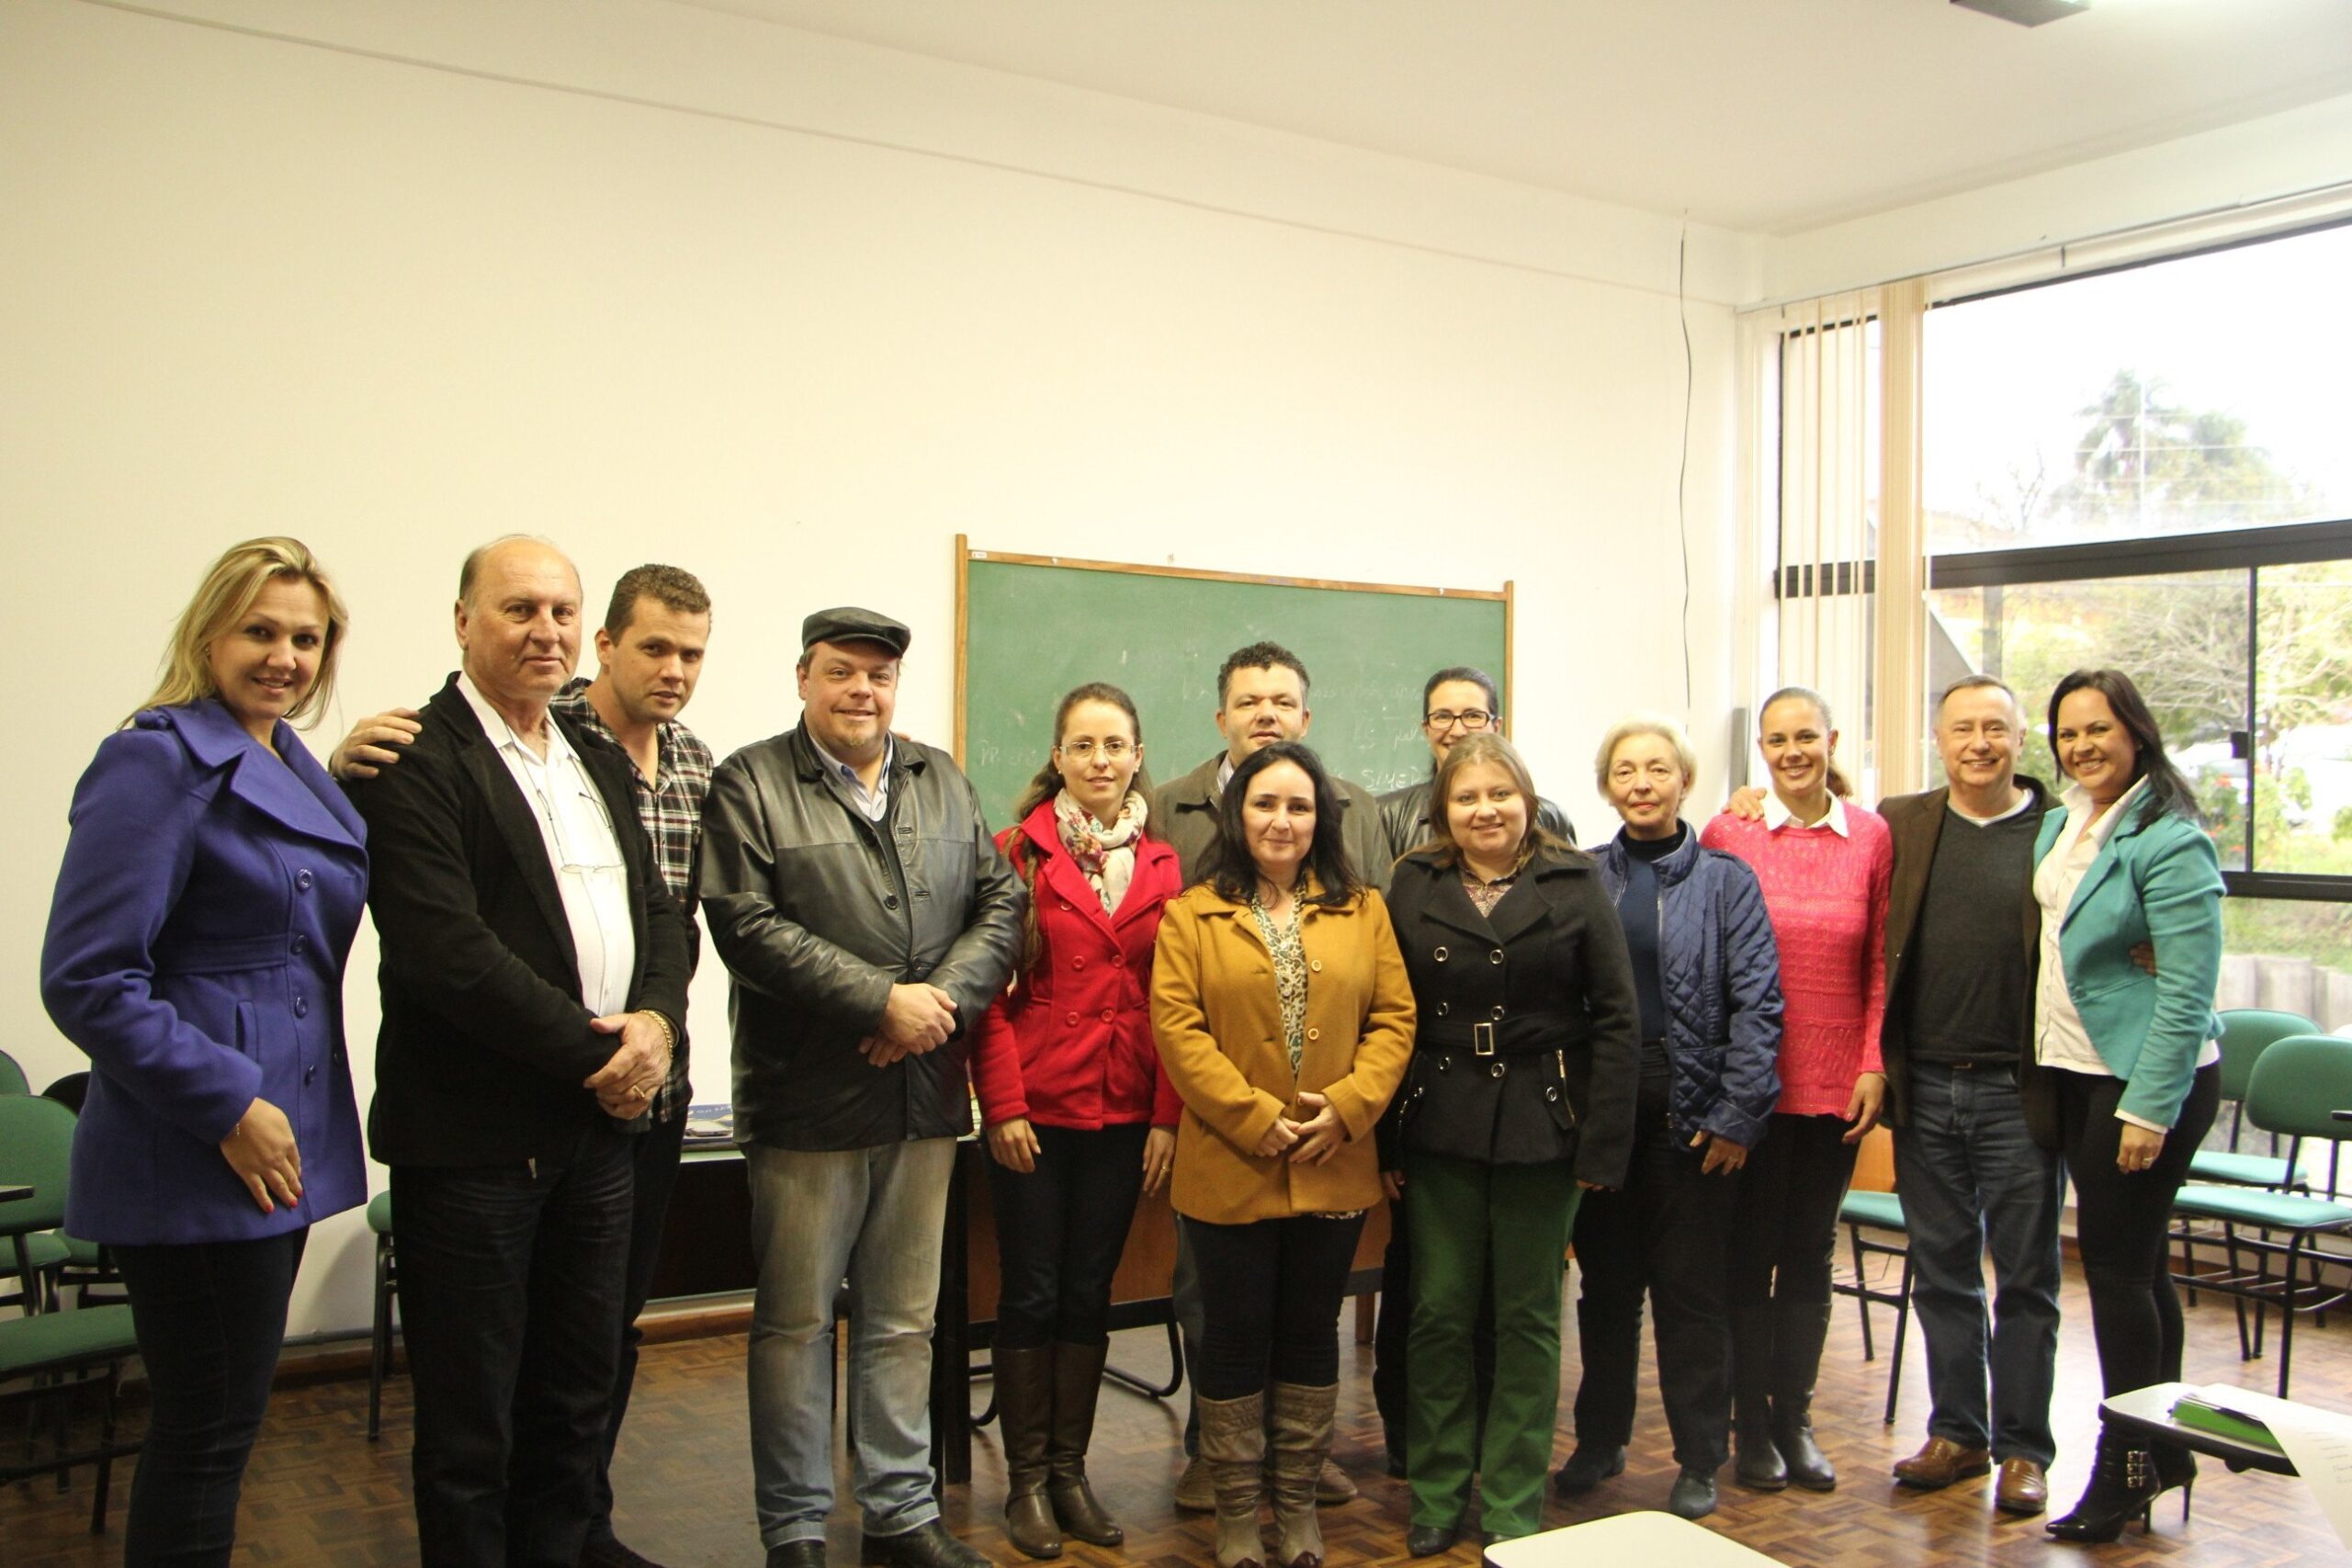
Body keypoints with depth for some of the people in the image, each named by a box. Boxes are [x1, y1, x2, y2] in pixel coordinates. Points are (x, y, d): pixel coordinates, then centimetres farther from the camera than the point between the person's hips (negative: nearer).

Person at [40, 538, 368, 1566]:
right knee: (208, 1431, 2)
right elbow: (86, 979, -19)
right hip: (198, 1163, -8)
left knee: (222, 1422, 18)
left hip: (277, 1146, 8)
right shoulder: (158, 763, -13)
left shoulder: (295, 767, 12)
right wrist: (229, 1108, -19)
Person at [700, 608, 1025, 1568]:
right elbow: (746, 924, -14)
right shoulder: (750, 784, -3)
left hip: (926, 1097, 5)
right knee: (796, 1324, 6)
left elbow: (1002, 903, 7)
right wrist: (882, 1001, -17)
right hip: (808, 1100, -4)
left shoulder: (942, 782, 12)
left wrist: (945, 997, -10)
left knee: (904, 1321, 15)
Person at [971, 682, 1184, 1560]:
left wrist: (1167, 1116, -1)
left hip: (1123, 1116, 3)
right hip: (1034, 1111, -3)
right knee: (1031, 1291, 5)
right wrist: (1002, 1105, -12)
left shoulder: (1161, 867, 7)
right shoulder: (1019, 852, -3)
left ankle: (1070, 1468, 24)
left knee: (1089, 1291, 11)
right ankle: (1026, 1478, 18)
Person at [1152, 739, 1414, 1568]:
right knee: (1238, 1335, 8)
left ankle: (1298, 1501, 27)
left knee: (1312, 1332, 13)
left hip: (1335, 1168, 2)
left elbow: (1394, 1018, 3)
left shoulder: (1363, 910, 8)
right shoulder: (1191, 915, 1)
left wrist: (1348, 1106, -12)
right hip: (1230, 1167, -2)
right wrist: (1256, 1119, -16)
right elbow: (1178, 1029, -8)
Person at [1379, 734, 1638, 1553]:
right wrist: (1384, 1139, -3)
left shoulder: (1574, 883, -1)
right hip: (1438, 1129, 1)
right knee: (1439, 1314, 8)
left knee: (1528, 1318, 9)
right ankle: (1438, 1495, 23)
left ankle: (1512, 1505, 22)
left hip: (1542, 1130, -1)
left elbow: (1617, 1018, -3)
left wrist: (1603, 1144, -8)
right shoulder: (1413, 886, 3)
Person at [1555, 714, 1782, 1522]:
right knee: (1605, 1281, 12)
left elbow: (1757, 1004, -5)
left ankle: (1700, 1461, 19)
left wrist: (1737, 1115, -11)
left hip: (1691, 1109, -2)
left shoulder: (1725, 881, 0)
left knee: (1691, 1289, 5)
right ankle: (1600, 1440, 27)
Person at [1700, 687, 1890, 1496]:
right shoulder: (1728, 833, -3)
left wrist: (1875, 1065, -2)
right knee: (1751, 1249, 7)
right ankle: (1751, 1424, 19)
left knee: (1811, 1248, 11)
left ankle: (1795, 1419, 24)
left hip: (1836, 1082, 2)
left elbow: (1881, 961, 5)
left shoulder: (1871, 836, 2)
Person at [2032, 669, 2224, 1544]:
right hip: (2077, 1073, 8)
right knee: (2133, 1261, 15)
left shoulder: (2170, 842, -16)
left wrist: (2148, 1109, -21)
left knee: (2116, 1263, -3)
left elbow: (2188, 991, -19)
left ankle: (2126, 1467, 9)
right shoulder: (2062, 823, 9)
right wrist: (2047, 1061, 13)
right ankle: (2164, 1449, 28)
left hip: (2149, 1079, -8)